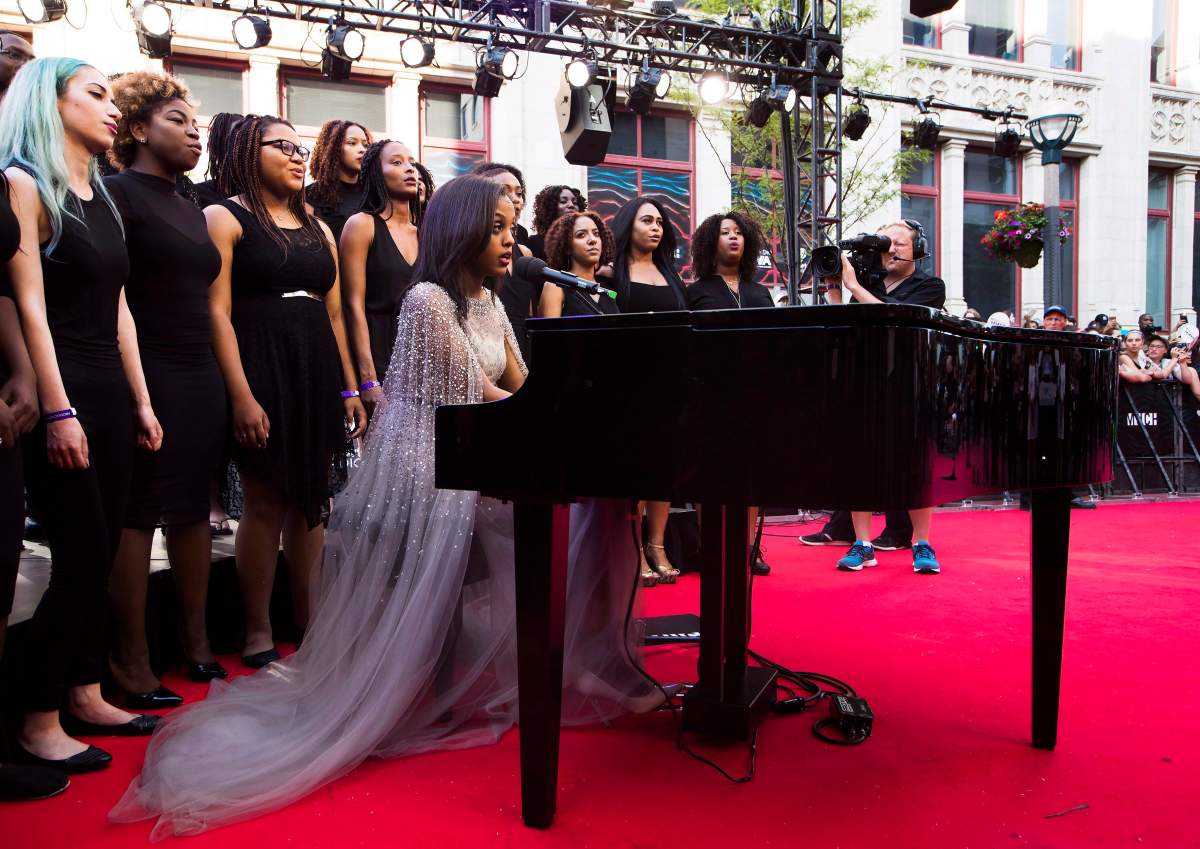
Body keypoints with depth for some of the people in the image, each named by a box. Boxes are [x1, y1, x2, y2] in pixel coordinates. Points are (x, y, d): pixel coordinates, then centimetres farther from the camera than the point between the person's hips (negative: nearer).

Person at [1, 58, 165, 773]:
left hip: (110, 391, 8)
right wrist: (58, 412, -19)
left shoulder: (101, 196, 17)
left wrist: (141, 403, 12)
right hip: (62, 392, -8)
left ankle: (84, 696, 22)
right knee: (82, 559, -6)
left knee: (100, 555, 10)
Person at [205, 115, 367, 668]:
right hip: (260, 368, -5)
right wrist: (242, 396, -18)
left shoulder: (318, 228, 17)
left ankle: (307, 618, 21)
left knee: (311, 499, 9)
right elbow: (218, 311, -10)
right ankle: (257, 630, 11)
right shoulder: (225, 218, 0)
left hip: (318, 371, 6)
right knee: (265, 503, -3)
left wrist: (350, 389, 12)